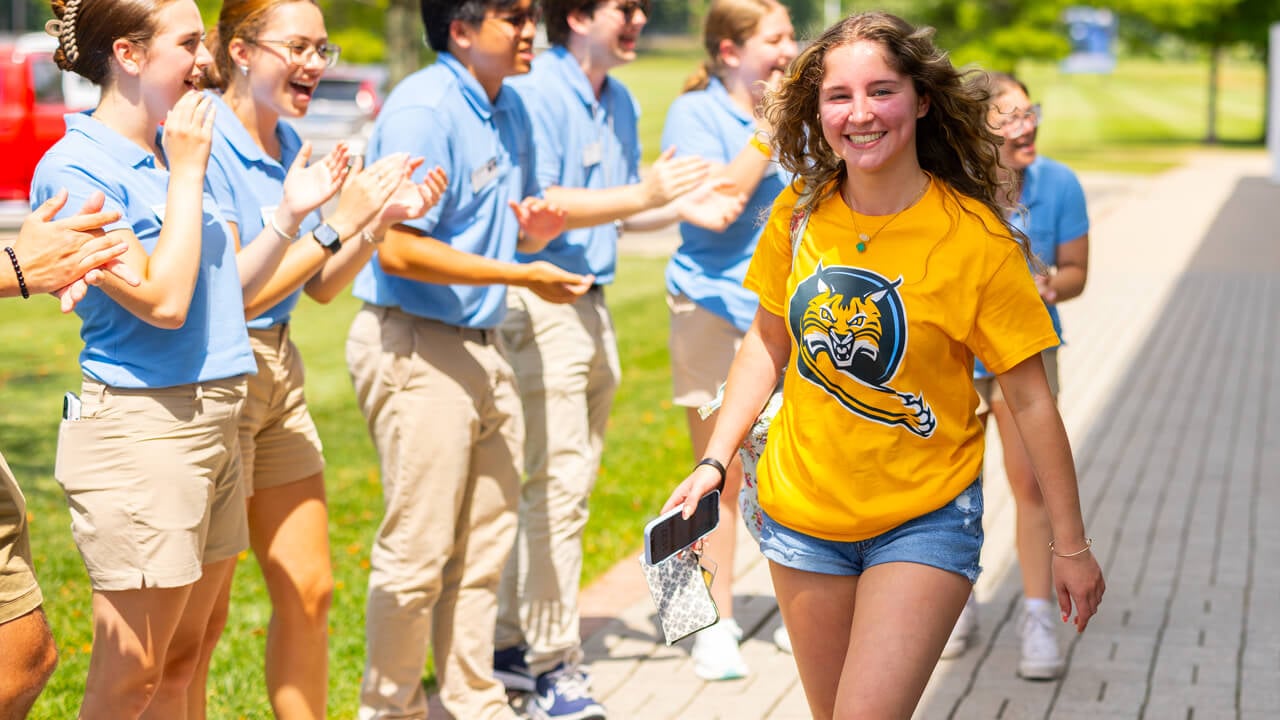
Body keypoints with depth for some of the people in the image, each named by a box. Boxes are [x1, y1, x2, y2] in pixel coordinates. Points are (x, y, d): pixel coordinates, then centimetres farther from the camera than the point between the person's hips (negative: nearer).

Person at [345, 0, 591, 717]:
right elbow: (399, 250, -23)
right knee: (418, 549, -1)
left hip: (484, 344, 9)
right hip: (416, 347, -9)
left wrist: (537, 228, -2)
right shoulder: (422, 111, -16)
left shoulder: (511, 108, 12)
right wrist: (522, 274, -20)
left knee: (486, 538, 15)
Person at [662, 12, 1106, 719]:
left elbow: (1031, 400, -10)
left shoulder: (975, 239, -16)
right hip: (802, 511, 4)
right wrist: (713, 461, 3)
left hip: (926, 520, -4)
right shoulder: (800, 214, -5)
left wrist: (1071, 546, -6)